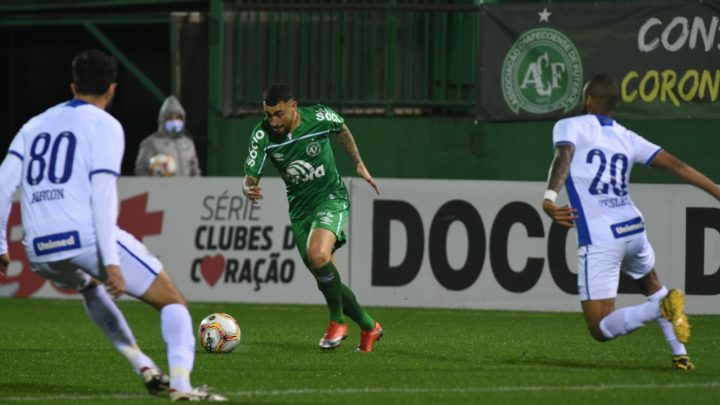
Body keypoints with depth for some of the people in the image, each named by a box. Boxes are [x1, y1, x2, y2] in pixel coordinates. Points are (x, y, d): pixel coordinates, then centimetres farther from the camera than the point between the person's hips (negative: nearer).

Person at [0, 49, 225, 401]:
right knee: (172, 302, 5)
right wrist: (111, 260, -14)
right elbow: (102, 192, -9)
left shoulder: (35, 125, 21)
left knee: (88, 286, 39)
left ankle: (142, 366, 26)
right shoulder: (104, 125, 4)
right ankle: (180, 383, -17)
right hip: (87, 237, -6)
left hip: (39, 251, 6)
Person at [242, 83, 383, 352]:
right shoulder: (262, 135, -14)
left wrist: (359, 164, 11)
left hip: (331, 198, -4)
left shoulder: (320, 118, -17)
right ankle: (369, 327, 27)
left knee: (317, 255, -31)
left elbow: (342, 130, 7)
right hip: (300, 208, 4)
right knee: (326, 279, 5)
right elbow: (250, 177, -15)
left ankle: (337, 321, -11)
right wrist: (249, 190, -38)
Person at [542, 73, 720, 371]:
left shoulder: (570, 127, 4)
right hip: (633, 229, 5)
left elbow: (563, 156, -17)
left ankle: (662, 306, -25)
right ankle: (680, 354, 24)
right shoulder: (627, 138, 16)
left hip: (598, 240, -5)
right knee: (651, 286, 36)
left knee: (600, 330, -3)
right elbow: (675, 165, 12)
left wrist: (550, 198, -33)